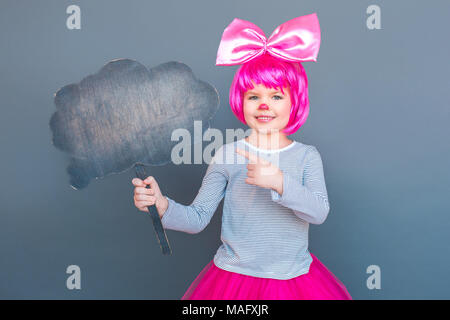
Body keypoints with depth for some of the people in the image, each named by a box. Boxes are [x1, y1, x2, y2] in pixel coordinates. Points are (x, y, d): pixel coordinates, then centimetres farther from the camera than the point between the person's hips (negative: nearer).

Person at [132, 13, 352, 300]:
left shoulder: (307, 156, -2)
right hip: (233, 277, 0)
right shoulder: (227, 155, -5)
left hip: (294, 279, 1)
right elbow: (197, 218, -5)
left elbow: (319, 212, -17)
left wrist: (279, 181, -32)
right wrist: (161, 205, -23)